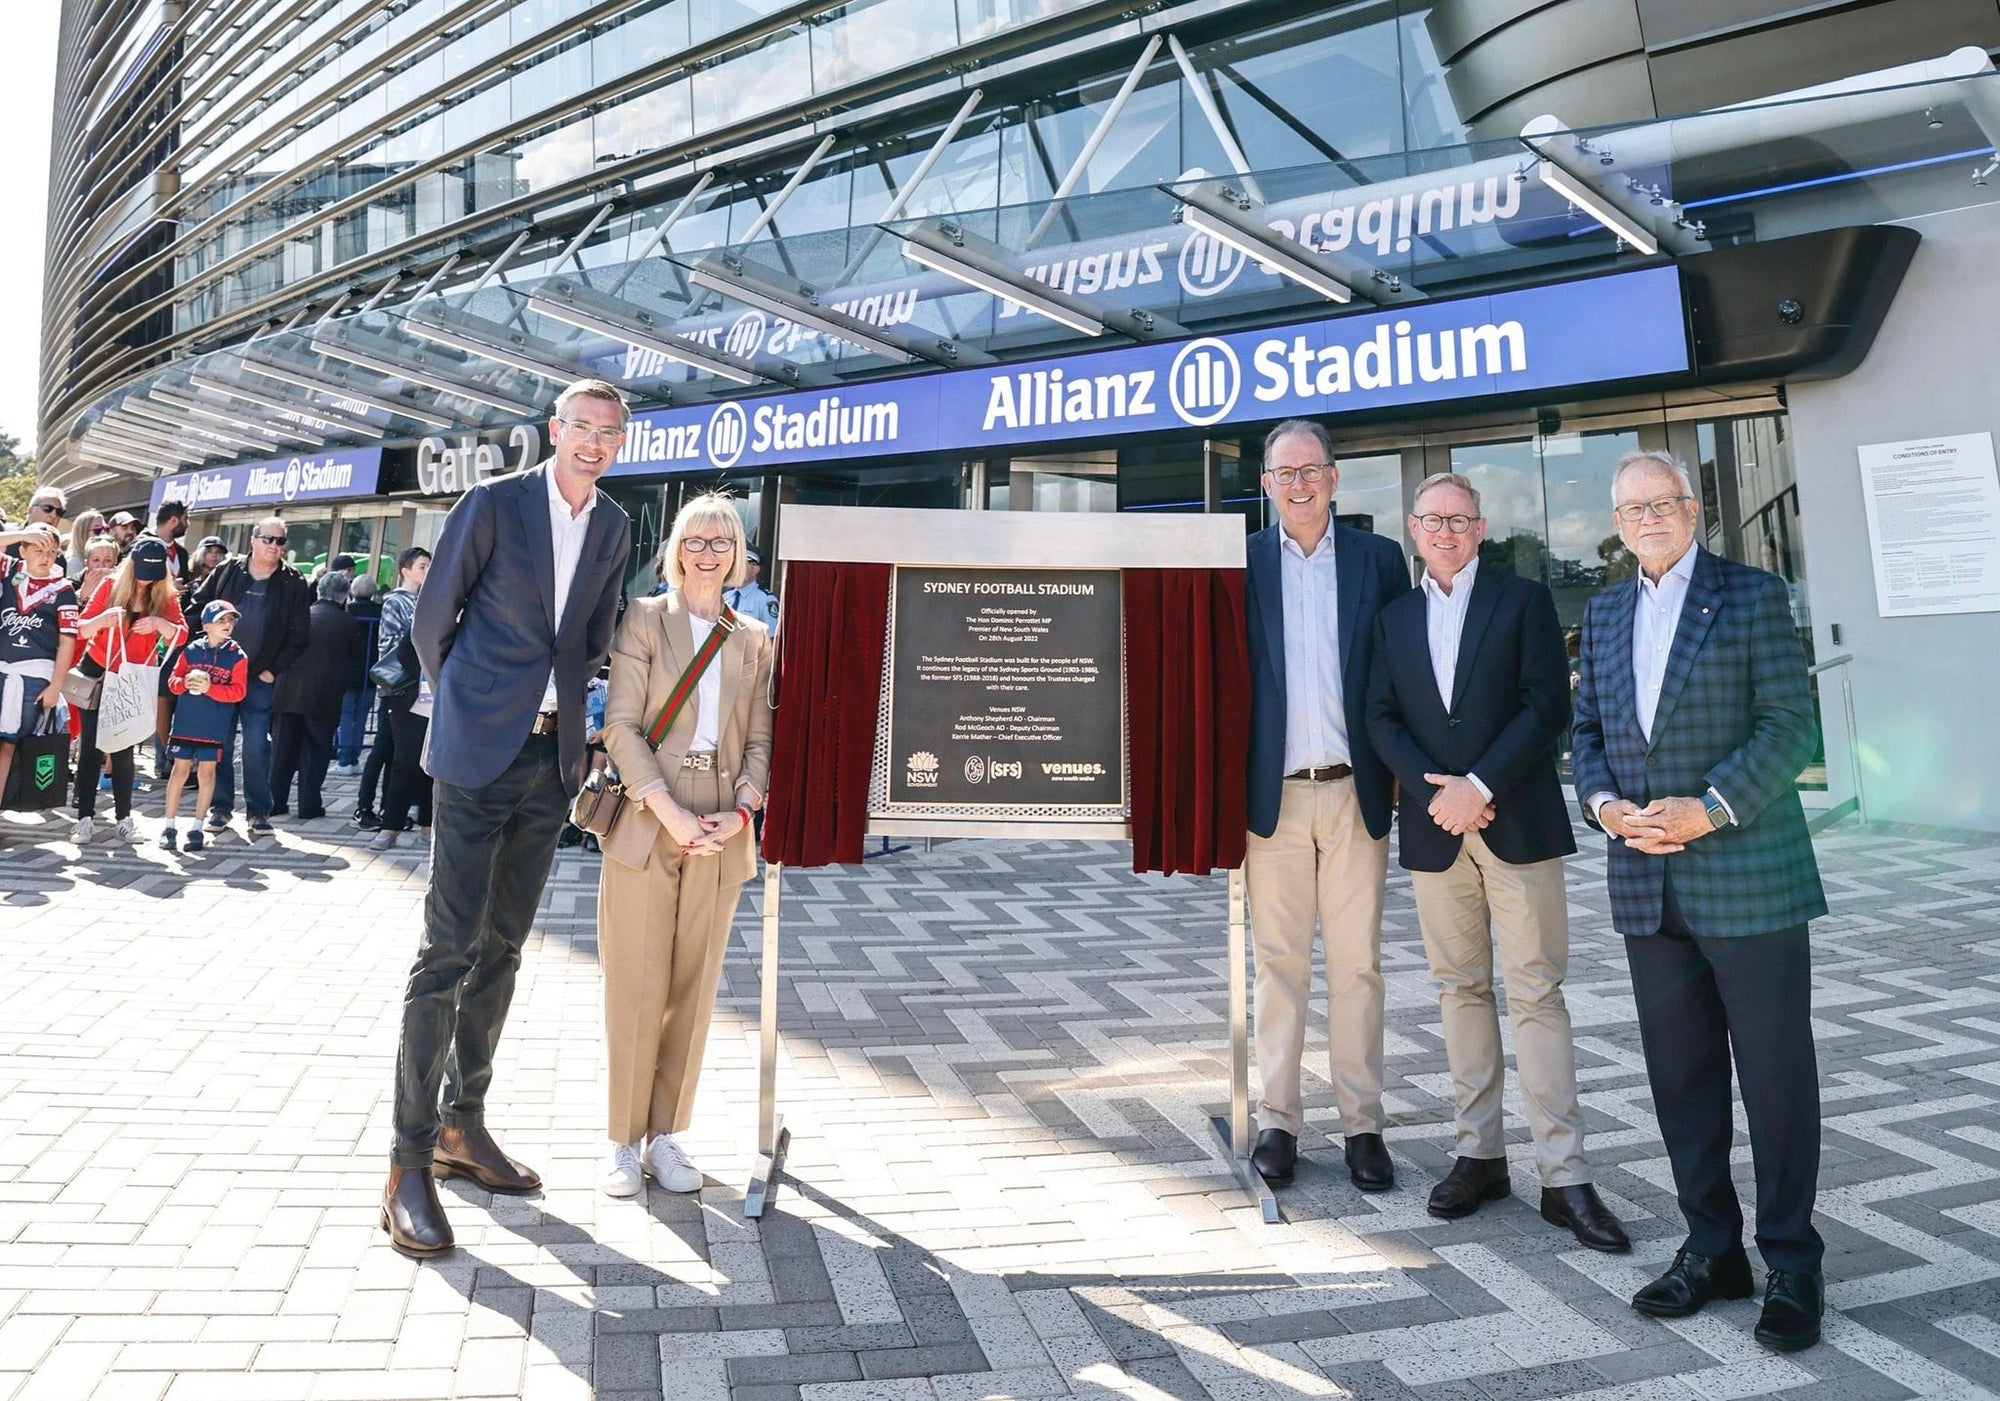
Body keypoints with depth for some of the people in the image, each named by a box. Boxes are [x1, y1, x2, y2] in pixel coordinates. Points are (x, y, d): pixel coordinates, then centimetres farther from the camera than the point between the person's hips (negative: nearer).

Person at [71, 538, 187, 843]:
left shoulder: (166, 596, -3)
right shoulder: (111, 586, -5)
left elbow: (181, 635, -13)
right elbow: (81, 628, -6)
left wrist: (159, 623, -32)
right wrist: (102, 619, -28)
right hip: (96, 672, 0)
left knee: (123, 748, 0)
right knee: (91, 746, -2)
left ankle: (124, 817, 7)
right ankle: (84, 817, 0)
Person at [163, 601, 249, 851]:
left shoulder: (237, 656, -2)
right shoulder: (191, 650, 3)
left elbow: (238, 691, -8)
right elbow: (173, 680, 6)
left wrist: (209, 688, -20)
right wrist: (185, 683, -16)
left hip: (214, 727, -1)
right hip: (185, 722, 1)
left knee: (206, 772, 4)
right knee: (180, 769, 6)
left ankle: (197, 827, 14)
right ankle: (169, 825, 14)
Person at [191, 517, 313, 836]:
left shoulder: (294, 584, -1)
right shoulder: (227, 571, 3)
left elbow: (299, 636, -1)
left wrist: (274, 670, -6)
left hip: (260, 678, -2)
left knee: (257, 745, -2)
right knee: (219, 743, 7)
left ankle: (259, 811, 7)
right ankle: (221, 807, 17)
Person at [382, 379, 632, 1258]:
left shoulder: (614, 527, 9)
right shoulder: (494, 503, -6)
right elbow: (431, 620, 1)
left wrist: (559, 703, 13)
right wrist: (469, 705, 10)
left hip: (553, 757, 5)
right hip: (480, 755, -5)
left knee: (501, 949, 12)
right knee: (449, 950, -6)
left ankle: (463, 1127, 24)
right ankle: (410, 1160, 2)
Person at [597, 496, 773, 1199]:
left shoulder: (753, 638, 12)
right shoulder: (644, 618, 2)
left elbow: (759, 737, 9)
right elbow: (621, 725, -6)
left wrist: (741, 810, -8)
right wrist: (669, 812, -15)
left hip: (720, 835, 3)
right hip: (644, 825, -3)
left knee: (694, 989, 8)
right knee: (636, 988, 1)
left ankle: (665, 1134, 20)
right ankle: (624, 1139, 14)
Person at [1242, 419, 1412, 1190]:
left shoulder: (1379, 558, 7)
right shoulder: (1243, 562, 5)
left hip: (1356, 792, 0)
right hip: (1273, 794, 0)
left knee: (1357, 964, 6)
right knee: (1279, 962, 7)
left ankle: (1362, 1124, 16)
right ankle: (1277, 1120, 16)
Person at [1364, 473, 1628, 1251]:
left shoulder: (1524, 600, 4)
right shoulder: (1393, 618, 13)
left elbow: (1548, 705, -6)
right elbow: (1382, 718, 5)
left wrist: (1480, 787, -14)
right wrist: (1433, 790, -10)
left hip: (1517, 824, -3)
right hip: (1434, 829, 3)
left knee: (1537, 995, -3)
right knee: (1461, 989, 9)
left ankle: (1564, 1176, 1)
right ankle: (1479, 1154, 19)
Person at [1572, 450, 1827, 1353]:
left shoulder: (1753, 596, -1)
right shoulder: (1603, 612, 14)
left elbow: (1788, 724, -8)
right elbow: (1587, 726, 14)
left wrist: (1710, 809, -18)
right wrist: (1603, 801, -5)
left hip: (1748, 873, -5)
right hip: (1646, 882, 5)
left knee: (1777, 1074, 3)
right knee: (1680, 1075, 11)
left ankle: (1791, 1264, 17)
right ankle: (1712, 1250, 24)